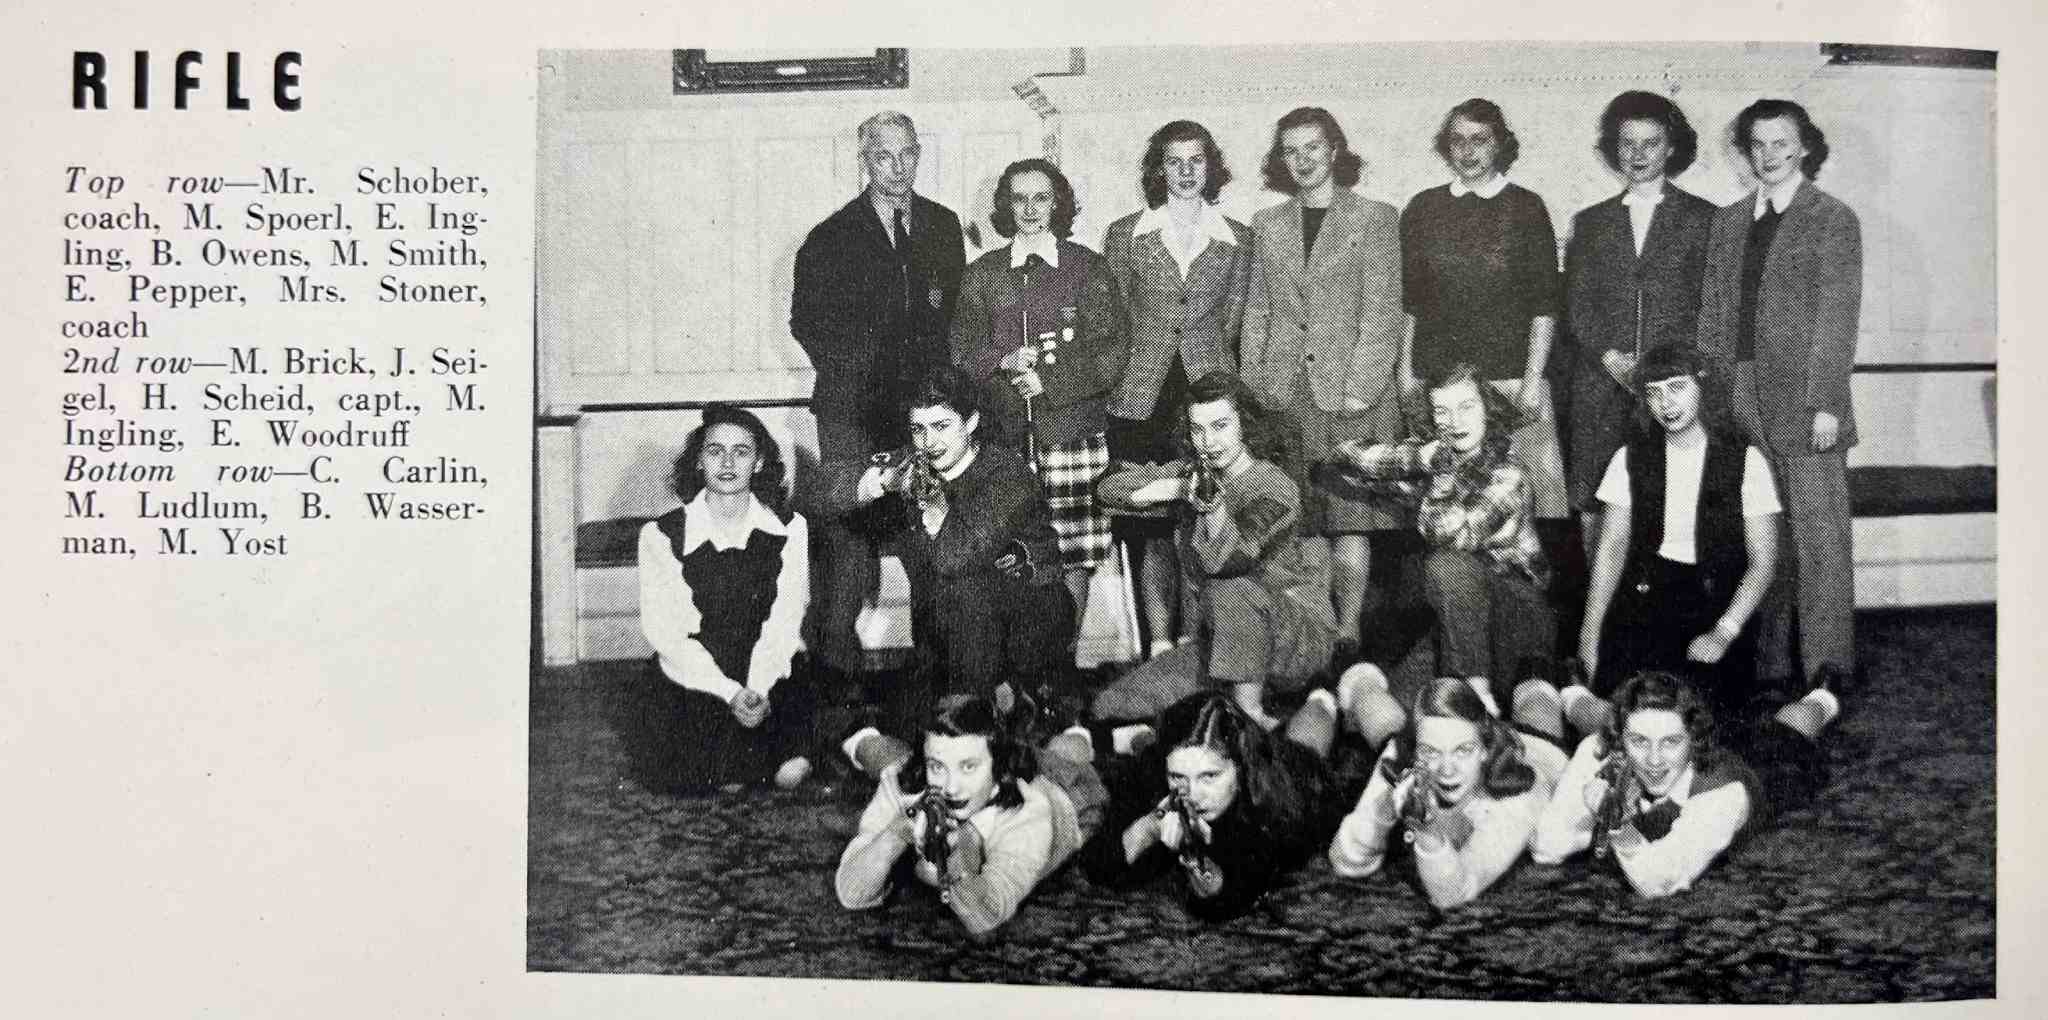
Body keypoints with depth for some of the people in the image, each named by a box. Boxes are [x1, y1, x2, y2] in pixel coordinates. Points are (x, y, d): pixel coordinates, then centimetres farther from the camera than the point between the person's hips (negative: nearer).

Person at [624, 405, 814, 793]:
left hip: (771, 671, 0)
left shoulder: (789, 528, 1)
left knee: (791, 773, -25)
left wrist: (759, 689, -21)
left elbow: (784, 622, -4)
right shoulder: (661, 535, -4)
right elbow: (666, 632, -8)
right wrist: (731, 693, -19)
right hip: (691, 678, 0)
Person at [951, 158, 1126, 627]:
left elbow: (1110, 353, 1)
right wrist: (1003, 360, -10)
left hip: (1073, 428, -1)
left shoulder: (1087, 267, 6)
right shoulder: (982, 274, 13)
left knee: (1074, 553, -2)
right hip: (1005, 434, 1)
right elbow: (961, 350, 10)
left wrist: (1049, 382, -9)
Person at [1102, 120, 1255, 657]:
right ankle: (1160, 644, 5)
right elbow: (1112, 322, 11)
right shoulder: (1125, 234, 7)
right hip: (1141, 400, 0)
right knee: (1151, 528, -2)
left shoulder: (1237, 239, 10)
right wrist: (1138, 369, 8)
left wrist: (1209, 368, 7)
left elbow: (1231, 321, 13)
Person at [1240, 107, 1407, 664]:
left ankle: (1348, 632, 3)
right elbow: (1257, 312, 14)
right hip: (1284, 392, 3)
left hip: (1350, 391, -3)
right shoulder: (1267, 224, 14)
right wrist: (1252, 386, 6)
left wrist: (1362, 387, -11)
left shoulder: (1374, 218, 3)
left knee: (1351, 522, -4)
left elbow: (1382, 310, -3)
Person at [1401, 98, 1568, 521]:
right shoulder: (1423, 209, 11)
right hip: (1435, 377, 2)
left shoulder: (1526, 208, 5)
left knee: (1541, 480, -8)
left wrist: (1533, 378, -6)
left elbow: (1545, 304, 2)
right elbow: (1408, 301, 13)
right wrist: (1406, 370, 7)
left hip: (1511, 376, -1)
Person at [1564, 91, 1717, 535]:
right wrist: (1610, 358, -6)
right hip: (1601, 387, 2)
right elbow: (1577, 303, 10)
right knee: (1594, 510, -3)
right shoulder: (1590, 222, 16)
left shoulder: (1701, 218, 8)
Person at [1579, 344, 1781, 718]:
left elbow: (1763, 561, 0)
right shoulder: (1630, 459, 8)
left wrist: (1723, 634, -11)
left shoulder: (1744, 461, 1)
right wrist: (1591, 628, -2)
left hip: (1720, 602, -1)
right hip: (1646, 595, 1)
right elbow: (1612, 546, 8)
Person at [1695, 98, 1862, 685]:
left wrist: (1826, 403, -12)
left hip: (1803, 406, -4)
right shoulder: (1727, 223, 15)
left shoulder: (1832, 219, 0)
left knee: (1819, 541, -2)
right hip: (1742, 406, 4)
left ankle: (1826, 673, 4)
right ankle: (1769, 664, 13)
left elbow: (1837, 318, -6)